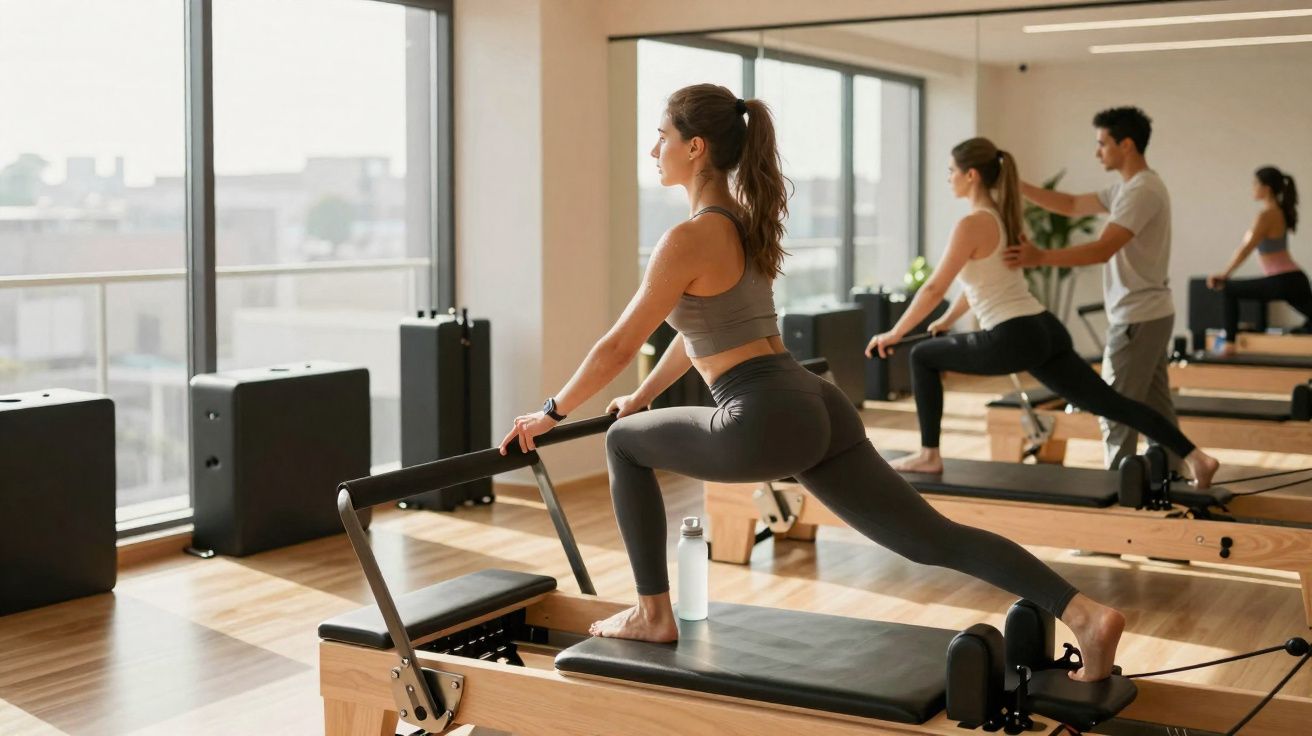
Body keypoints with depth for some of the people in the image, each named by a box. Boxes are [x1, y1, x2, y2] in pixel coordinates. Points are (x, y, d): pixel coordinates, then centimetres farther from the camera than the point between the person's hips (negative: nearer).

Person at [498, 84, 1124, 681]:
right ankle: (1086, 614, -6)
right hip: (817, 408, 9)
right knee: (933, 539, 6)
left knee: (624, 443, 15)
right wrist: (642, 396, 39)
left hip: (765, 422, -9)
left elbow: (618, 346, -3)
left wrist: (551, 412, 10)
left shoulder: (690, 238, -9)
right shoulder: (744, 221, 18)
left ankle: (653, 614, 20)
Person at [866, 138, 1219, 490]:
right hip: (1046, 331, 9)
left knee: (922, 357, 9)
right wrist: (947, 320, 39)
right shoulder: (1002, 215, 16)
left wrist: (894, 334, 1)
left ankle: (928, 455, 13)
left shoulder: (972, 224, -11)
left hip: (1014, 340, -9)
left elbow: (934, 289, -8)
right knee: (1109, 402, 8)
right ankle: (1195, 456, 2)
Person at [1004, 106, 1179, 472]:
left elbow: (1102, 250, -28)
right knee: (1156, 407, 14)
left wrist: (1039, 257, -35)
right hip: (1150, 315, 10)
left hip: (1137, 318, -10)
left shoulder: (1142, 191, -19)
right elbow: (1071, 205, 18)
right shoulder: (1127, 188, 13)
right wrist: (1017, 186, 10)